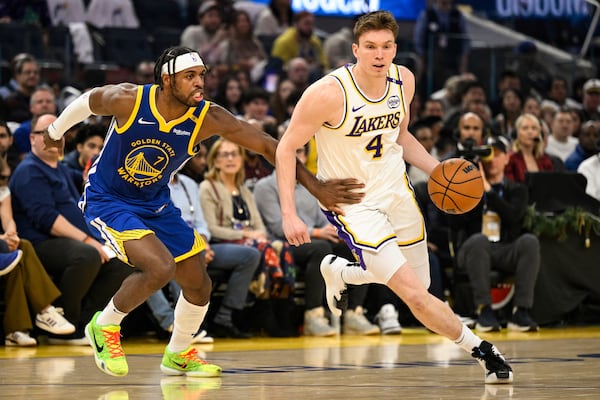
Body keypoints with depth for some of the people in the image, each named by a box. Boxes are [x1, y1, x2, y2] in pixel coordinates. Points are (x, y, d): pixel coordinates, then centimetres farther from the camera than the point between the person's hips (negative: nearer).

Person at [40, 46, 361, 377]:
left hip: (155, 203, 5)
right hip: (106, 200, -5)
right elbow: (87, 101, -4)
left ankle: (178, 355, 34)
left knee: (199, 285, 7)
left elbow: (267, 146, -18)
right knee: (160, 267, -27)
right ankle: (105, 326, -2)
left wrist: (315, 186, -24)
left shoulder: (208, 118, -19)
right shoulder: (128, 100, -25)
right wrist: (55, 131, 15)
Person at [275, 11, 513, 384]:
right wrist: (289, 214, -20)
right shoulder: (329, 93, -24)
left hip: (395, 189, 6)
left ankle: (340, 272, 44)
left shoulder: (404, 80, -6)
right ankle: (481, 349, 2)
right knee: (414, 293, -17)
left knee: (417, 286, 18)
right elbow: (287, 147, -15)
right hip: (352, 203, -6)